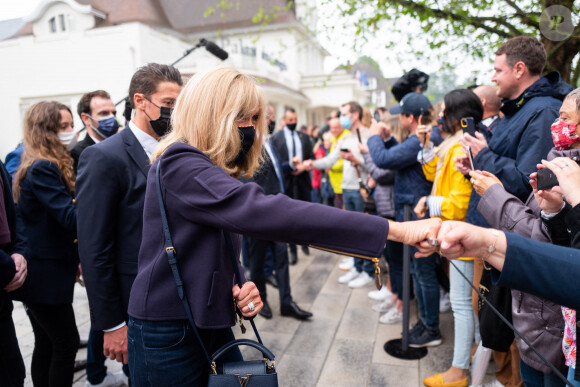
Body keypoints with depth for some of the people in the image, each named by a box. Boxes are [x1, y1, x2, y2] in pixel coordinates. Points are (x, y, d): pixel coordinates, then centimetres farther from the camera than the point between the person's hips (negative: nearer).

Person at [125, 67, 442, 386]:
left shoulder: (216, 173, 9)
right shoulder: (178, 164, -21)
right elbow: (261, 212, -37)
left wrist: (236, 289, -10)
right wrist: (394, 230, -38)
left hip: (212, 328, 8)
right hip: (168, 338, -7)